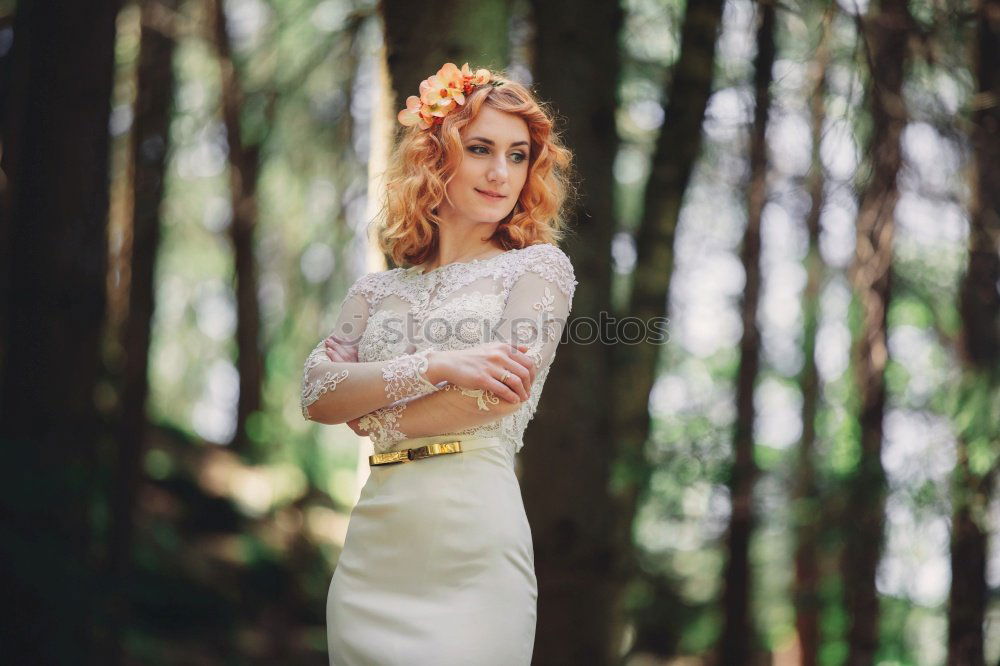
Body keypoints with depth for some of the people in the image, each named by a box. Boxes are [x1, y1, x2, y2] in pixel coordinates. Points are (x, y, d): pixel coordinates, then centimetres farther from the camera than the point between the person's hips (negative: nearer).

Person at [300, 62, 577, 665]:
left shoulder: (540, 266, 6)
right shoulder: (377, 291, 16)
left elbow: (509, 387, -9)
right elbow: (317, 394, 1)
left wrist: (379, 417, 1)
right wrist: (437, 364, -13)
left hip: (474, 540, -4)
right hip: (373, 543, 4)